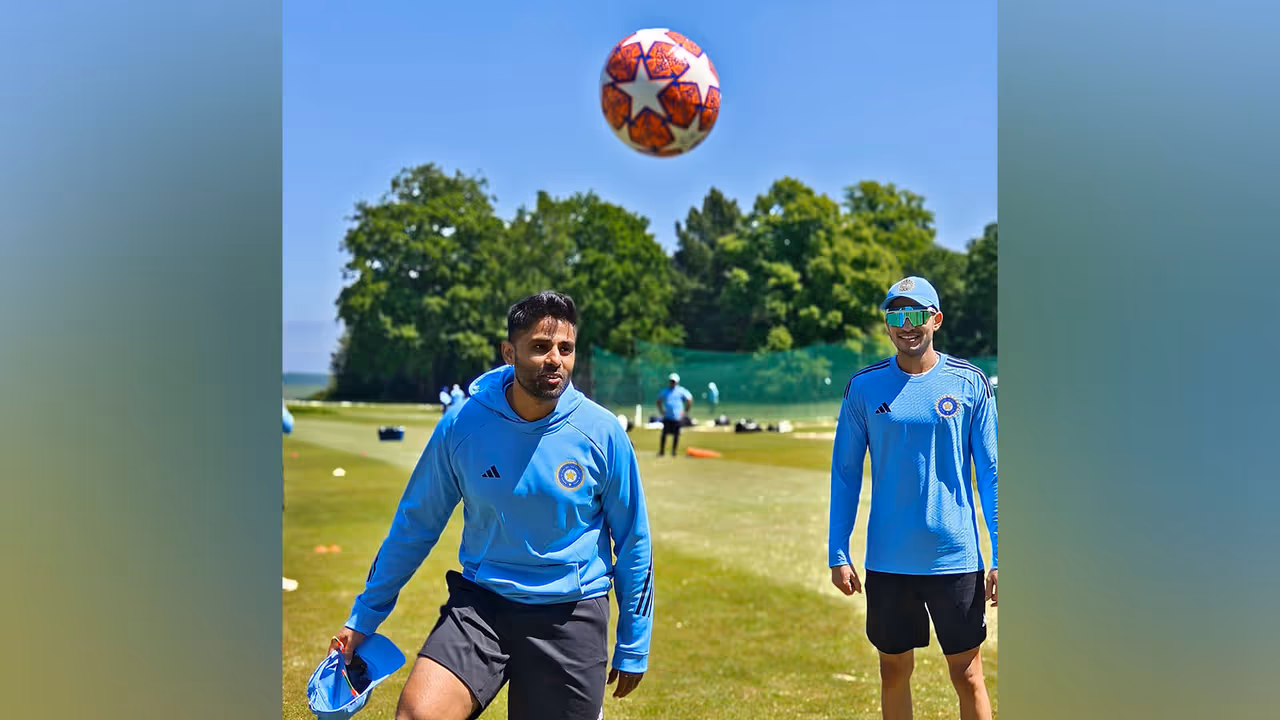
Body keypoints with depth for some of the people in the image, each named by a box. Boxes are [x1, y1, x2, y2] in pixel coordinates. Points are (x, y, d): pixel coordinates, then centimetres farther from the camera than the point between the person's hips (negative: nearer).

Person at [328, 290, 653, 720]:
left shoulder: (602, 434, -8)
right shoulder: (461, 426, -7)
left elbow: (633, 543, 2)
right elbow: (415, 524, 6)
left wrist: (633, 646, 6)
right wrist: (364, 616, 9)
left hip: (572, 617, 0)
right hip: (481, 604, 0)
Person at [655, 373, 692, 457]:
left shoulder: (681, 391, -1)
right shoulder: (664, 391, 8)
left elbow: (690, 400, 2)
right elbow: (659, 401, 21)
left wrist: (685, 412, -1)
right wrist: (662, 411, 10)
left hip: (678, 417, -2)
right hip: (667, 417, 2)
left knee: (676, 434, 2)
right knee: (664, 434, -3)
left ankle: (674, 451, 14)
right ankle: (661, 451, 1)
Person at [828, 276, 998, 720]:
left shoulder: (969, 383, -1)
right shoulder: (864, 387, 1)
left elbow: (990, 472, 1)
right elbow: (845, 473, 5)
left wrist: (1000, 557, -4)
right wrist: (837, 554, 0)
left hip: (956, 559, -1)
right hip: (887, 562, 1)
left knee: (967, 676, 5)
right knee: (894, 672, 12)